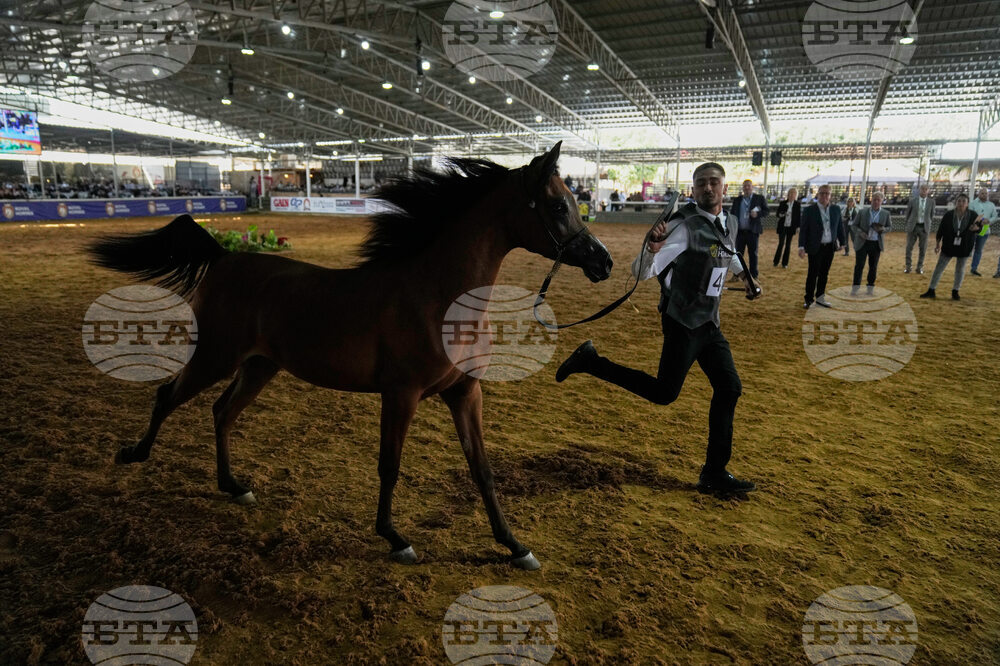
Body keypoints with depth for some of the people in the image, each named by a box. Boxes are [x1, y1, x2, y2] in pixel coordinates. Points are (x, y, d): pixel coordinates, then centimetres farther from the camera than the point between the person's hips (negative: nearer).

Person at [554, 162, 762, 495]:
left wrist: (746, 275, 29)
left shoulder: (729, 223, 9)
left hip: (708, 323, 8)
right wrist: (652, 249, -43)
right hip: (682, 321, -8)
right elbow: (641, 272, -24)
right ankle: (591, 361, 2)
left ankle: (715, 474, 15)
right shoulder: (684, 225, -17)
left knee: (729, 388, 6)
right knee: (664, 392, -11)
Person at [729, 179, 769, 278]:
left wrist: (758, 214, -19)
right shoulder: (737, 200, 11)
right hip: (740, 231, 2)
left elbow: (766, 211, 1)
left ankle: (753, 276, 11)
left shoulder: (759, 198, 3)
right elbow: (732, 213, 14)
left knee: (753, 254, 3)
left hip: (753, 231, -2)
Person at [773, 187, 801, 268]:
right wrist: (781, 214, -17)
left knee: (788, 245, 5)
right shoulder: (782, 203, 2)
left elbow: (800, 216, 4)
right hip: (782, 227, 0)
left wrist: (798, 226, -2)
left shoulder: (798, 205, 2)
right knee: (781, 244, -4)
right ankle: (776, 262, 7)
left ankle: (784, 263, 12)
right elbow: (778, 213, 6)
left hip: (791, 227, 0)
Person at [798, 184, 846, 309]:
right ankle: (808, 299, 10)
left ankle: (820, 297, 23)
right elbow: (803, 230, -7)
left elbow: (840, 227, 13)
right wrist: (802, 247, -13)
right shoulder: (810, 210, -6)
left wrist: (842, 242, 12)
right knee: (813, 274, 0)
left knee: (824, 274, 12)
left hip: (830, 248, 4)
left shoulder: (836, 209, 6)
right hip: (815, 248, -4)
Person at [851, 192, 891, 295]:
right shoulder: (862, 212, 0)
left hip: (876, 244, 1)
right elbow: (855, 225, 5)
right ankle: (856, 286, 7)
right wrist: (860, 232, -14)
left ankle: (871, 286, 21)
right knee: (859, 265, -3)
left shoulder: (886, 214, 3)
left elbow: (889, 227, 10)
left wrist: (882, 229, -12)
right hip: (862, 242, -1)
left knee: (873, 267, 8)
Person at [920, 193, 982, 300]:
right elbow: (941, 230, -3)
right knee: (939, 267, 2)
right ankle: (931, 291, 9)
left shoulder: (973, 216, -10)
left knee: (960, 269, 11)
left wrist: (976, 228, -21)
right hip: (948, 246, 0)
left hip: (964, 248, 0)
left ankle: (955, 292, 25)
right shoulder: (948, 215, -10)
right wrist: (938, 243, -3)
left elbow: (980, 227, 2)